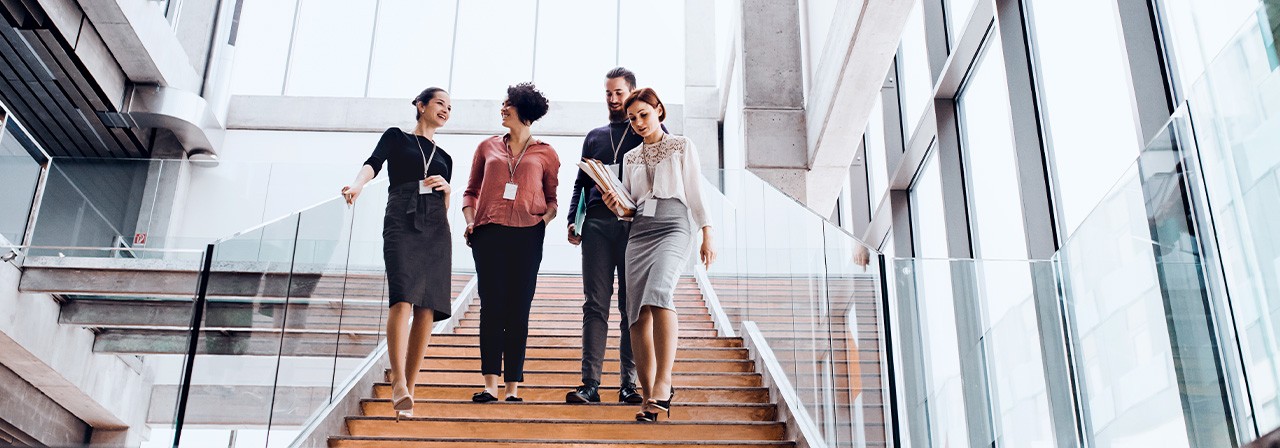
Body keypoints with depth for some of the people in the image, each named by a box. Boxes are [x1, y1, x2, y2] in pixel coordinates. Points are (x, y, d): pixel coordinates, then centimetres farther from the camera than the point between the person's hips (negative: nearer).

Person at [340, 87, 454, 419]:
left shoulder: (444, 158, 26)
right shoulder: (396, 137, 15)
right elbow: (373, 164, -5)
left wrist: (446, 189, 2)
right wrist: (358, 184, -26)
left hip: (435, 230, 4)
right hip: (402, 223, -4)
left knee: (427, 310, -6)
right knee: (403, 300, -22)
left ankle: (408, 389, -4)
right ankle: (398, 383, -30)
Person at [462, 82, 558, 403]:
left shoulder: (545, 153, 12)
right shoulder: (488, 147, 17)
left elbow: (552, 196, 15)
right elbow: (471, 191, 18)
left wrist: (547, 217, -5)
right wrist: (470, 221, 3)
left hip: (526, 235, -1)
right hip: (488, 232, 1)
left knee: (518, 309, -2)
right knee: (491, 306, -5)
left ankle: (513, 386, 0)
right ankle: (490, 384, -6)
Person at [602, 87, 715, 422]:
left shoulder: (681, 147, 12)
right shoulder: (631, 158, 21)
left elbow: (695, 193, 8)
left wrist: (707, 235, 0)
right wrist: (616, 206, 0)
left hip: (673, 226, -4)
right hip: (639, 231, 4)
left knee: (659, 293, -30)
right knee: (638, 314, -7)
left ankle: (663, 382, -34)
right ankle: (649, 397, -5)